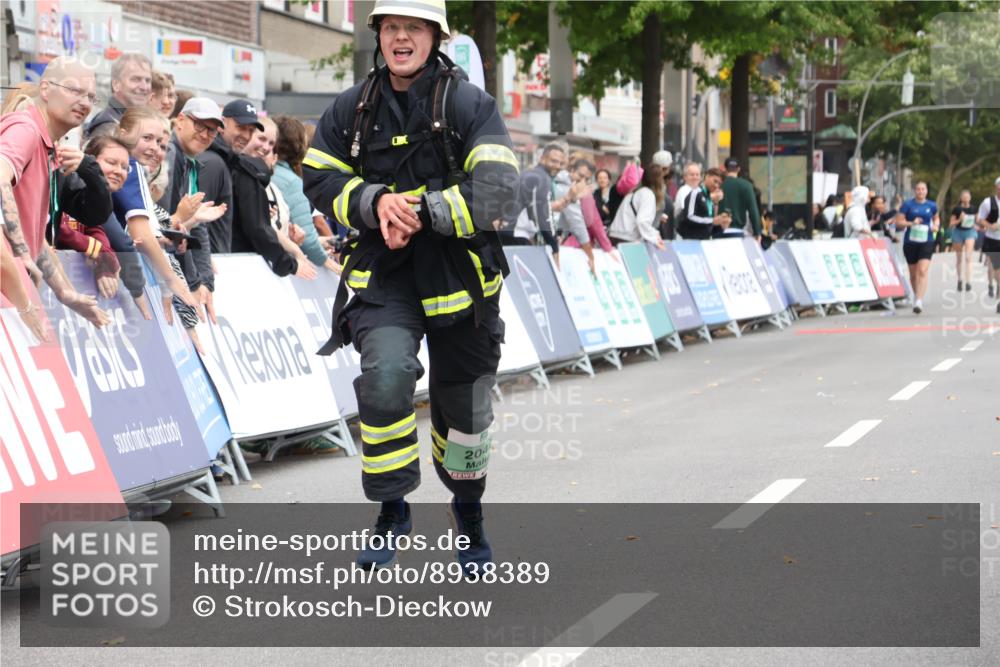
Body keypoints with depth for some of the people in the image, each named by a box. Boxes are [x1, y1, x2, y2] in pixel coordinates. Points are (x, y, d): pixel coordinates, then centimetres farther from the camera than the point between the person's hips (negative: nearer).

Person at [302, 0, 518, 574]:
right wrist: (376, 202, -14)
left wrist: (422, 212, -23)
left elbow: (496, 186, -17)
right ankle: (392, 509, -8)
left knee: (463, 403, 12)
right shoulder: (353, 108, 4)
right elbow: (320, 180, 4)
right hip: (383, 273, 1)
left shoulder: (468, 105, -8)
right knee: (386, 375, -25)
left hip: (457, 270, -1)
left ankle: (469, 507, 40)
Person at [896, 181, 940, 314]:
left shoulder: (931, 205, 6)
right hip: (910, 242, 0)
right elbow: (898, 222, -4)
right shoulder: (907, 205, -1)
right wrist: (911, 223, -19)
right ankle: (916, 296, 36)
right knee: (913, 273, 11)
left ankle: (919, 301, -22)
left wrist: (935, 226, 4)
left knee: (923, 271, -16)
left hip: (926, 242, 0)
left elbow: (936, 218, 25)